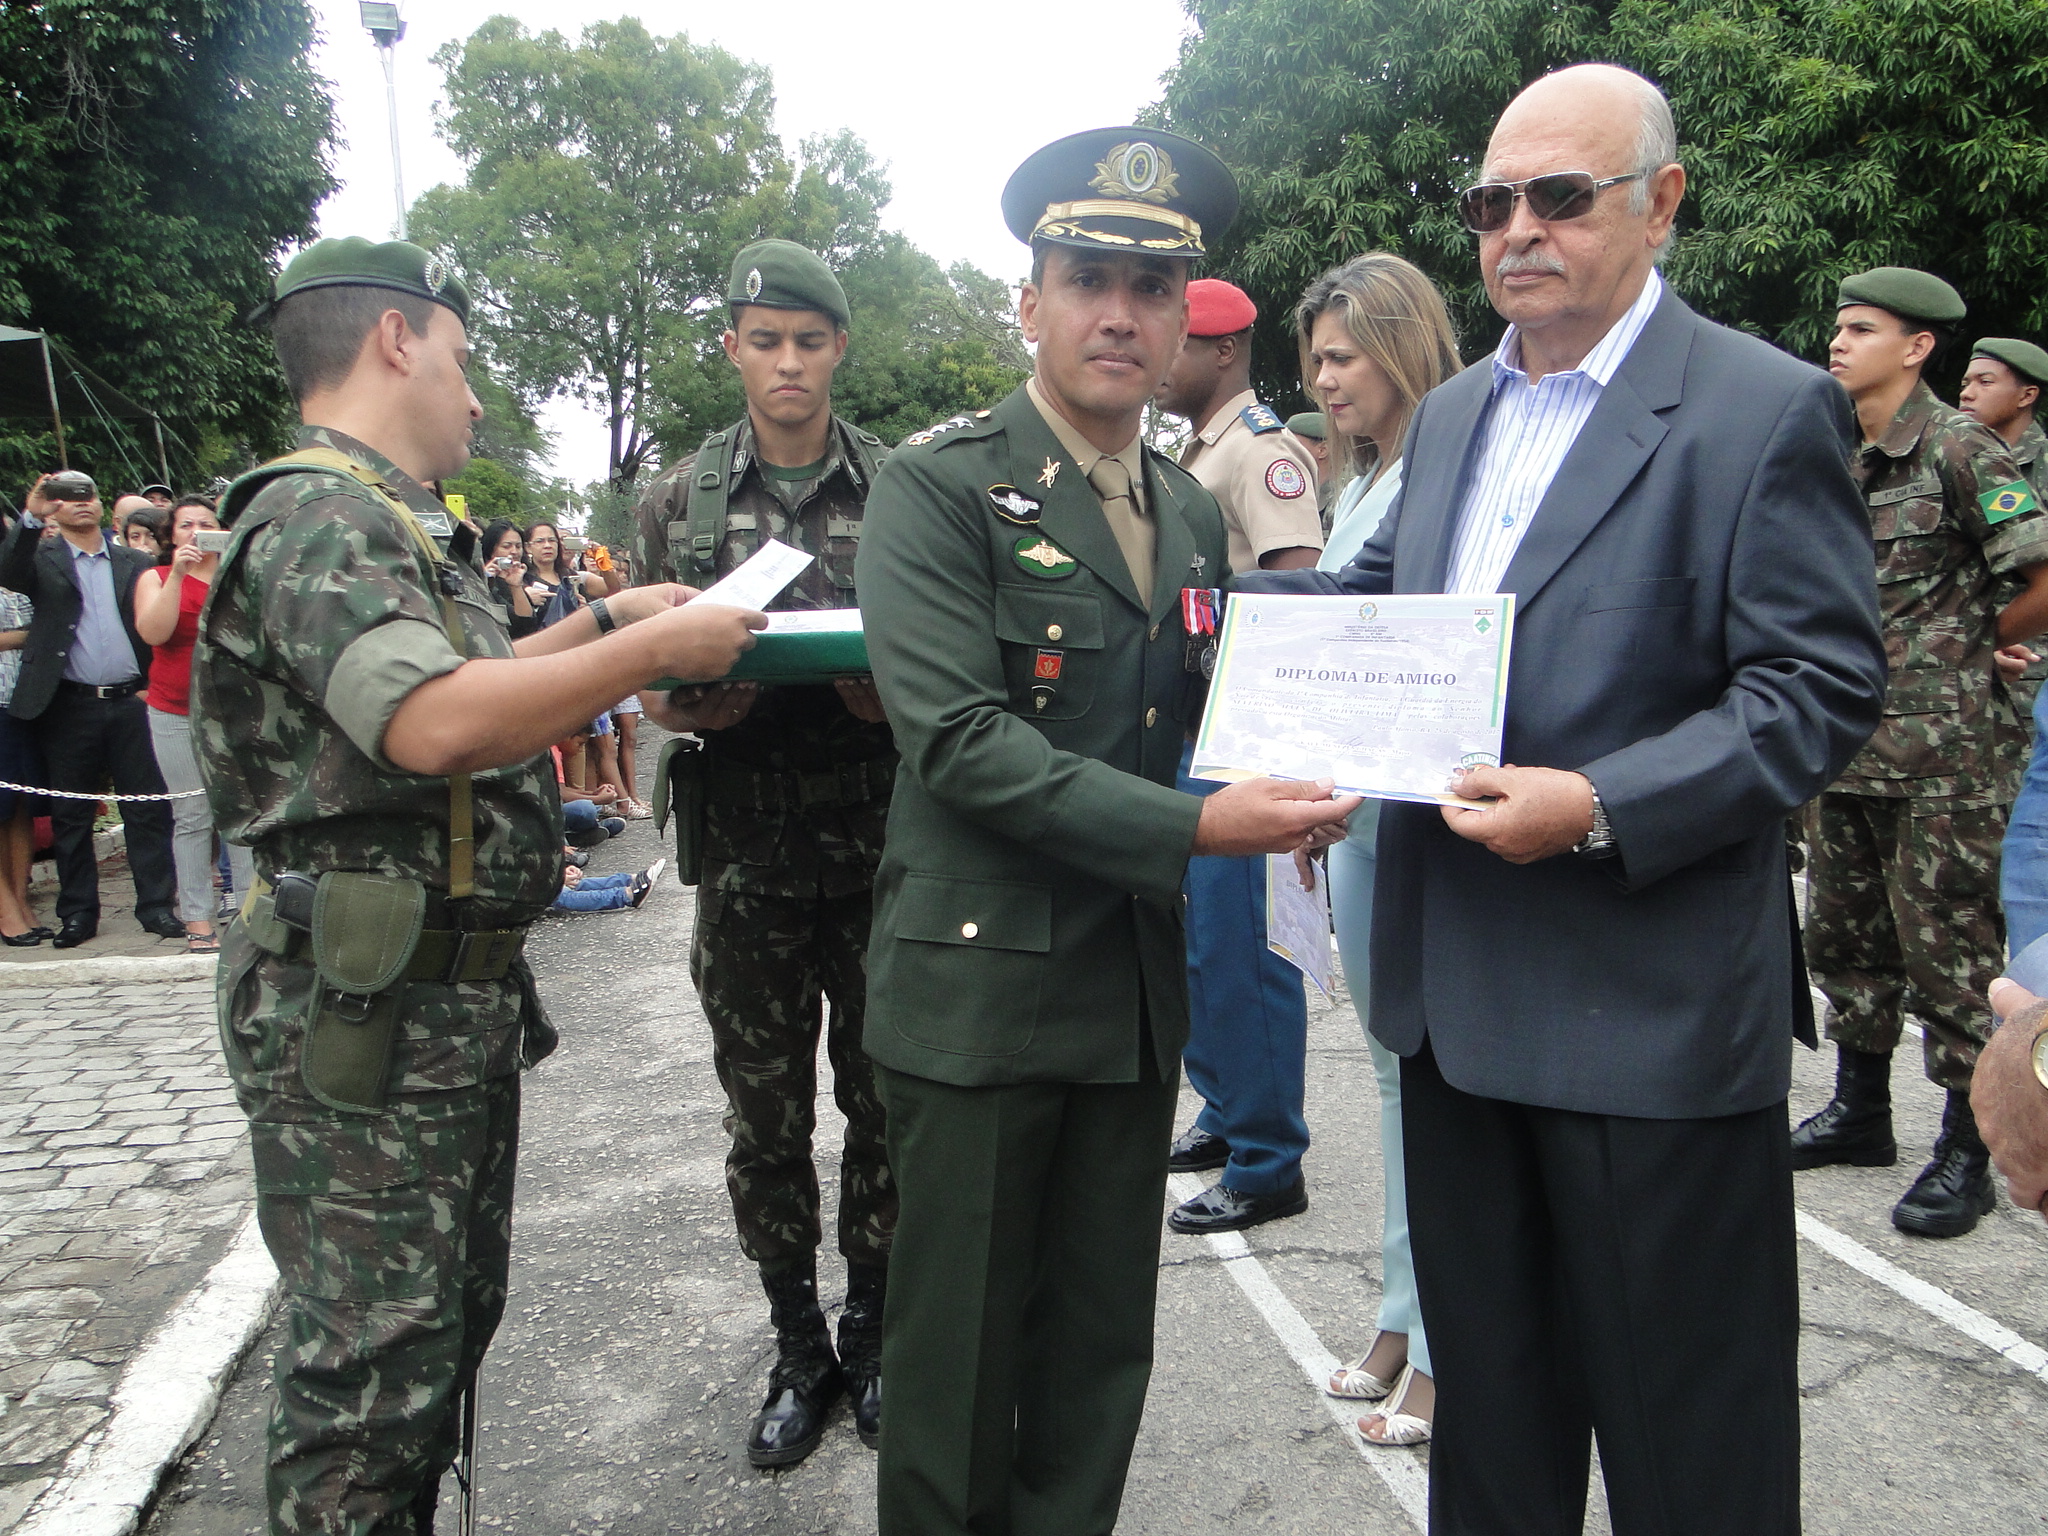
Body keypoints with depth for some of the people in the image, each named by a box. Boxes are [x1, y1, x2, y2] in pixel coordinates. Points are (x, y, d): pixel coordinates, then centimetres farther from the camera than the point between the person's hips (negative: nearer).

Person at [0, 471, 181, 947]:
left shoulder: (135, 562, 11)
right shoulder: (42, 558, 7)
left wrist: (153, 685, -1)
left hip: (129, 702, 1)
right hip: (69, 707, -1)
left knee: (147, 808, 1)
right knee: (70, 814, 7)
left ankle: (156, 906, 9)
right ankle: (78, 913, 17)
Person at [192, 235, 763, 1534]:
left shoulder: (387, 522, 17)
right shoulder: (318, 516, -17)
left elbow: (469, 678, 30)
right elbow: (434, 725, -32)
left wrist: (604, 619, 21)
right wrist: (657, 646, -22)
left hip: (460, 996, 11)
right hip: (365, 1010, -11)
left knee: (453, 1321, 21)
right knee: (375, 1372, 1)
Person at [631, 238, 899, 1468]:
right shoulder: (680, 501, 6)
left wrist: (895, 696, -18)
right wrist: (690, 706, -14)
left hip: (882, 856, -1)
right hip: (747, 860, 1)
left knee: (881, 1103, 10)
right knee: (766, 1115, 10)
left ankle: (873, 1331, 31)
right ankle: (800, 1349, 29)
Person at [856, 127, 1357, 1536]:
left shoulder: (1194, 512, 12)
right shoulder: (940, 484, -9)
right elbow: (958, 738, -19)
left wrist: (1281, 786, -2)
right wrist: (1195, 826, -23)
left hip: (1139, 989, 6)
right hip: (981, 982, -5)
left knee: (1103, 1353, 16)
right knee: (961, 1361, 8)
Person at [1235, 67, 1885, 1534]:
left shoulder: (1767, 409, -9)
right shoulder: (1451, 413, 13)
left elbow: (1823, 688, -14)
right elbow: (1381, 594, 20)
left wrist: (1599, 806, -25)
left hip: (1654, 1010, -6)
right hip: (1460, 989, 7)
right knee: (1486, 1384, 23)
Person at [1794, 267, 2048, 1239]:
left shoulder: (1960, 451, -9)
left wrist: (1967, 650, -1)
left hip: (1944, 752, -7)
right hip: (1848, 746, 7)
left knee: (1950, 949, 0)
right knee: (1845, 935, 15)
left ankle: (1965, 1154, 12)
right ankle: (1860, 1111, 30)